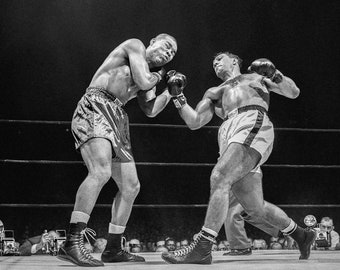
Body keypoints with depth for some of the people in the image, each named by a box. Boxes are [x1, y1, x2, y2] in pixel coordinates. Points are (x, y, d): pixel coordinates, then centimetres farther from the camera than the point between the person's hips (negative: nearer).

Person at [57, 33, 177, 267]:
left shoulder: (149, 74, 27)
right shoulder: (135, 45, 5)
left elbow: (150, 110, 14)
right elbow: (143, 82, -8)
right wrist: (159, 75, 11)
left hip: (116, 120, 10)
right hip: (94, 108, -10)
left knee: (131, 187, 10)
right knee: (101, 172, -31)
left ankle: (113, 250, 21)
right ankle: (72, 244, -37)